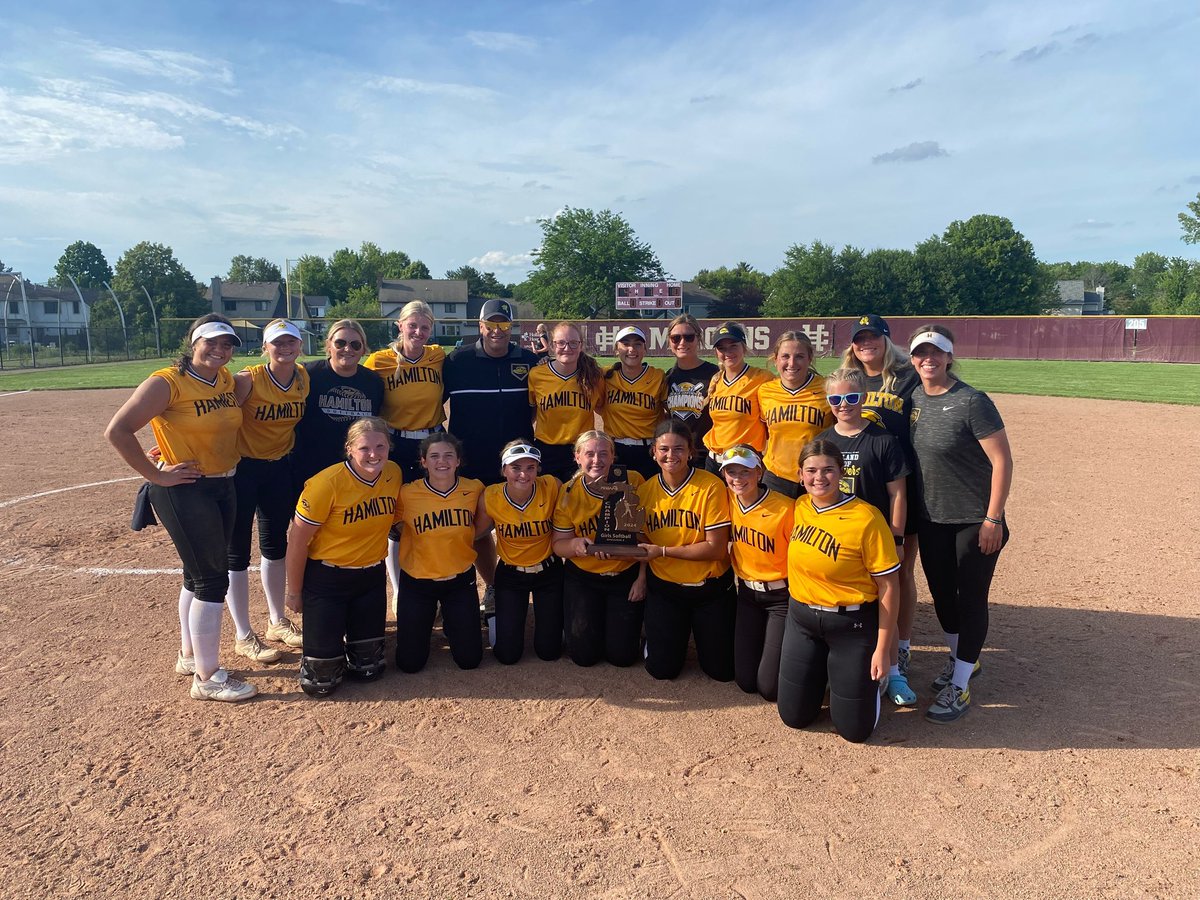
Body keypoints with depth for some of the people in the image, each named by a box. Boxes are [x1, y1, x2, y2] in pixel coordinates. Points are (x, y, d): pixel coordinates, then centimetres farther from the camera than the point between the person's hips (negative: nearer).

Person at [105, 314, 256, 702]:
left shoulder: (227, 379, 4)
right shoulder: (167, 383, -16)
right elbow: (117, 431, -19)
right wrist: (155, 474, -16)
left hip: (222, 487, 7)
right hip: (184, 491, -7)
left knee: (198, 574, 19)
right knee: (213, 578, -6)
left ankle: (189, 656, 36)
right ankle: (208, 678, 7)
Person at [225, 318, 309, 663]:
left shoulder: (304, 379, -4)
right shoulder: (247, 380, -20)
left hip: (279, 468, 6)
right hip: (241, 469, -5)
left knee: (276, 545, 17)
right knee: (237, 552, 2)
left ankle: (278, 622, 33)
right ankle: (244, 636, 15)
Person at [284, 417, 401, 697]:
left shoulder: (394, 474, -7)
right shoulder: (327, 483, -23)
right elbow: (297, 540, -14)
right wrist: (294, 592, -5)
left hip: (371, 576, 5)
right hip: (326, 578, -4)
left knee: (368, 668, 9)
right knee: (321, 681, -1)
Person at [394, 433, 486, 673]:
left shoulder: (474, 489, -11)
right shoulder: (407, 494, -17)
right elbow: (399, 529, 1)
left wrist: (460, 537, -6)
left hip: (461, 579, 1)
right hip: (417, 581, -1)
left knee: (469, 659, 4)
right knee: (410, 662, 4)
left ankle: (450, 622, 34)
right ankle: (424, 621, 34)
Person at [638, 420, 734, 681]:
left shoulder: (711, 486, -18)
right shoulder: (645, 490, -5)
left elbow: (716, 548, -19)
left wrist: (663, 551, -22)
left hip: (711, 588, -2)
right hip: (663, 587, 3)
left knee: (722, 670, 6)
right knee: (662, 668, 3)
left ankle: (701, 631, 35)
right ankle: (656, 634, 34)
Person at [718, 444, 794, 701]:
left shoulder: (785, 508, -22)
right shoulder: (728, 501, -6)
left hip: (781, 595, -5)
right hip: (747, 593, 5)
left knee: (769, 686, -5)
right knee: (745, 680, 8)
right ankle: (766, 642, 35)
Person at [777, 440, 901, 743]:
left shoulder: (866, 517, -20)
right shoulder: (799, 508, -3)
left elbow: (888, 586, -15)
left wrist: (882, 650, -13)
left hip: (852, 625, -5)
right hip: (801, 619, 5)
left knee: (854, 729, 4)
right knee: (793, 717, 12)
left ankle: (866, 678, 32)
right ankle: (824, 674, 39)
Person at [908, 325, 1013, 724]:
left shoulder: (971, 402, -16)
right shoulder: (912, 398, 2)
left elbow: (1002, 460, -15)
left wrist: (993, 519, -18)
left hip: (974, 522, -6)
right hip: (930, 519, 6)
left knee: (971, 599, 2)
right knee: (941, 594, 17)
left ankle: (960, 686, 12)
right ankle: (961, 658, 40)